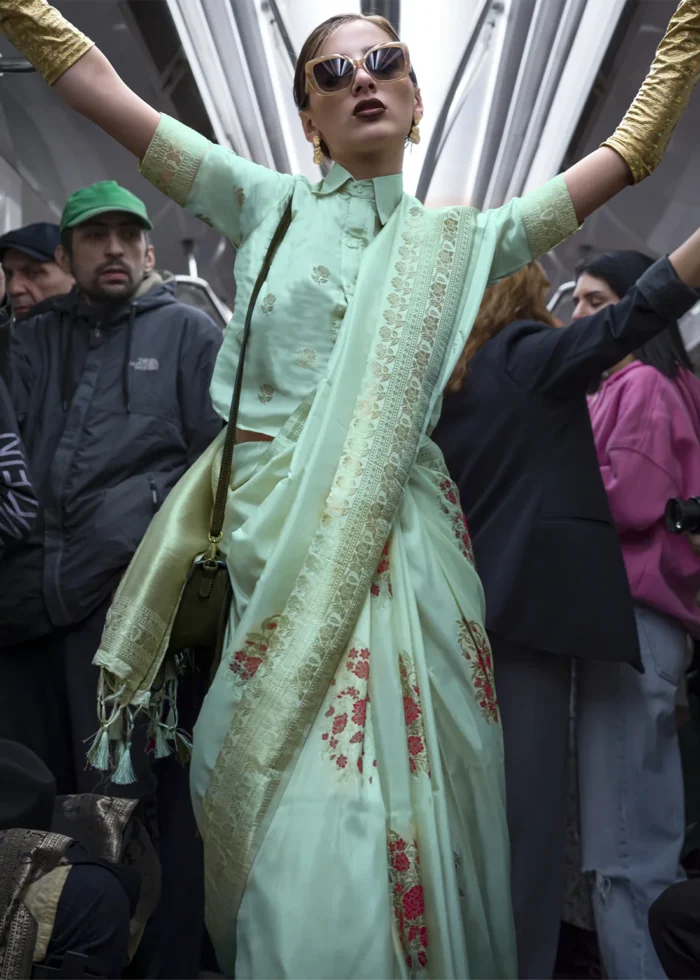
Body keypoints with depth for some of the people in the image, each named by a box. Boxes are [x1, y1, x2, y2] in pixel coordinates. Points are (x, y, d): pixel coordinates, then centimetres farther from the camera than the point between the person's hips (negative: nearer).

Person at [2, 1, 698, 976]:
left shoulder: (454, 242, 14)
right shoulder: (267, 204, 12)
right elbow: (98, 86, 9)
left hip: (394, 542, 1)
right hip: (271, 534, -1)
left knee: (397, 801, -2)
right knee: (293, 827, -6)